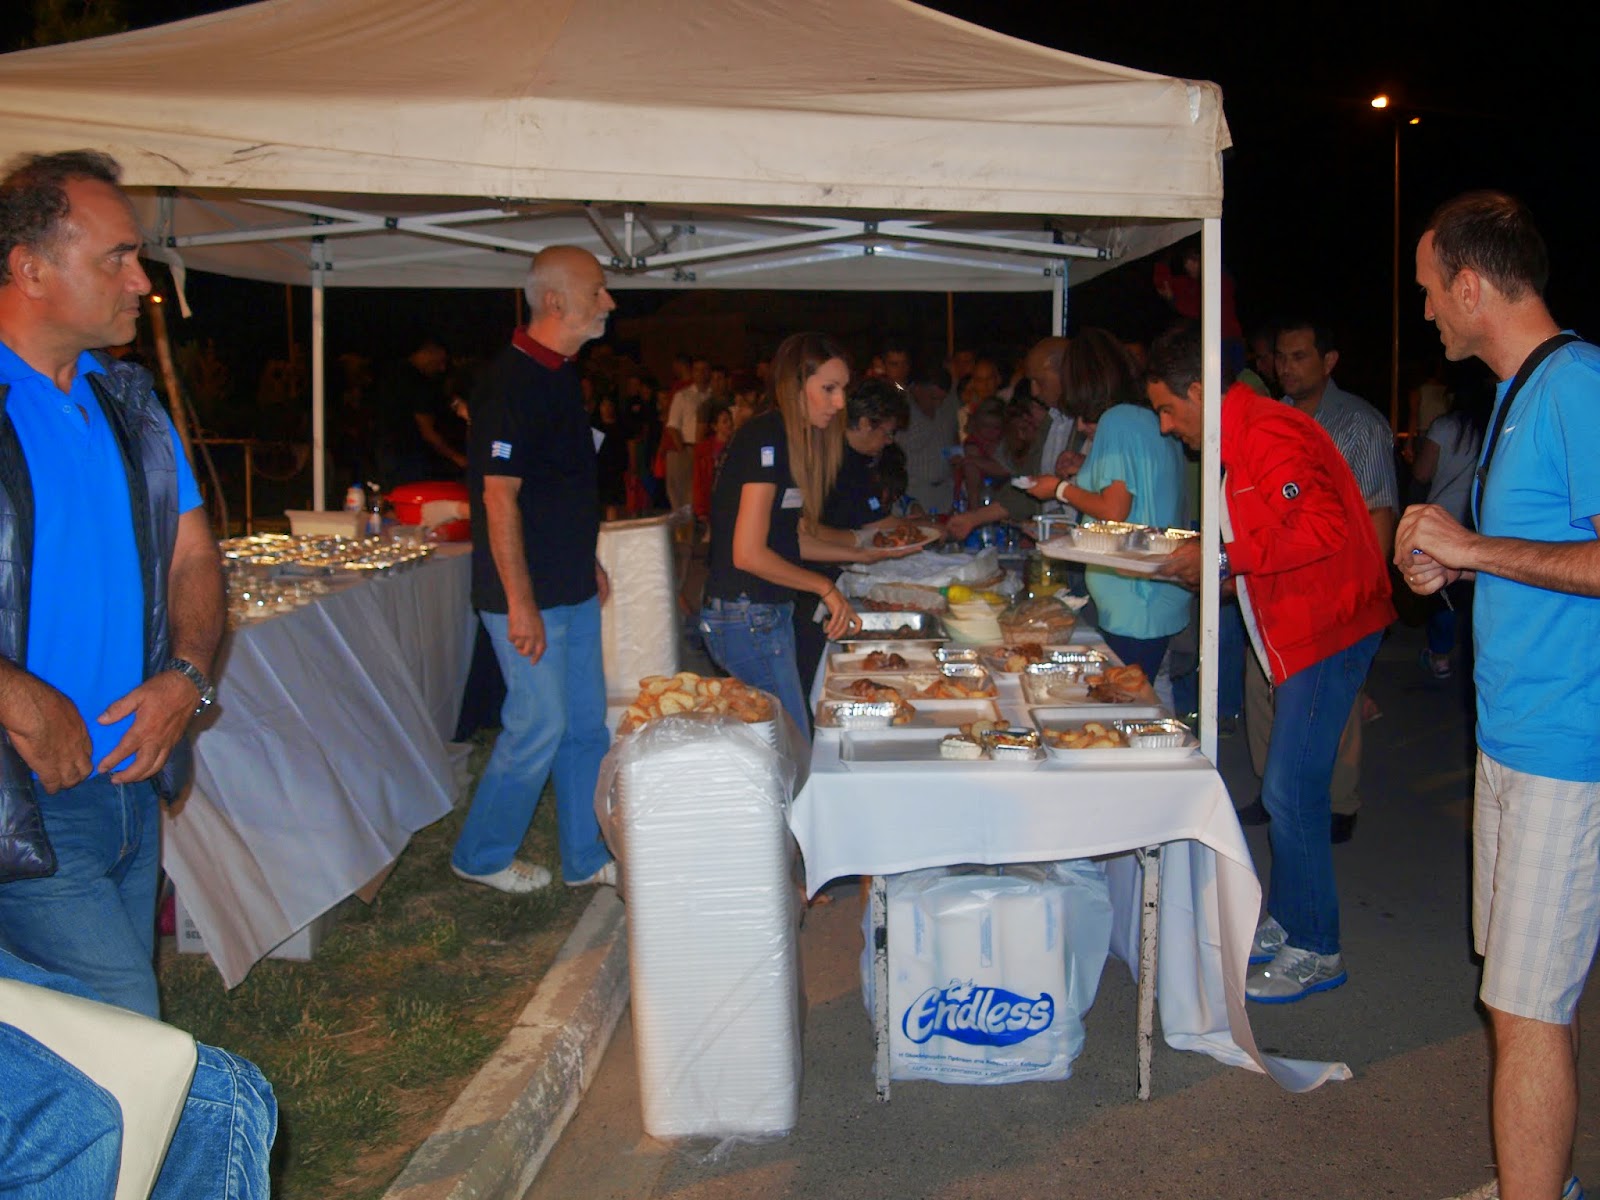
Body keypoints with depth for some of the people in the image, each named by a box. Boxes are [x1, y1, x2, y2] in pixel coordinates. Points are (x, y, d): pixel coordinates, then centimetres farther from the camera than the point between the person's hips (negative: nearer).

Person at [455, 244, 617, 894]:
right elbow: (499, 497, -21)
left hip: (572, 589, 9)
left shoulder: (562, 375, 11)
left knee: (586, 724, 13)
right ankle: (480, 855, 19)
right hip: (529, 595, -9)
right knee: (540, 726, -1)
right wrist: (520, 603, -22)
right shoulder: (509, 382, -18)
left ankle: (585, 857, 26)